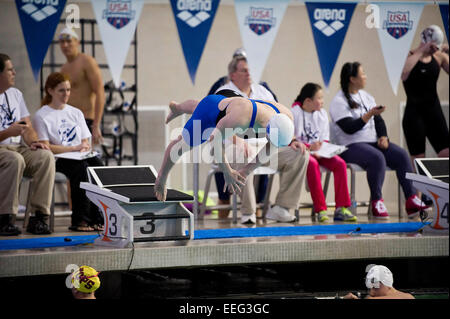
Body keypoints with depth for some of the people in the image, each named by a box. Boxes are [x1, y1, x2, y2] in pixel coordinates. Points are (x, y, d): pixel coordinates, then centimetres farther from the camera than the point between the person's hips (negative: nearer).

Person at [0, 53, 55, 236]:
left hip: (18, 147, 6)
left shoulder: (15, 94, 18)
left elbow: (28, 128, 15)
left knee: (46, 156, -23)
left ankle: (39, 217, -25)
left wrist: (33, 141, -6)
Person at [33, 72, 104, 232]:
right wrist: (74, 148, -15)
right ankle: (80, 219, -36)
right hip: (58, 159, -5)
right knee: (81, 167, -36)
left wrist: (85, 146, -6)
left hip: (81, 157, 5)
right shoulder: (41, 116, 1)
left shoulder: (76, 113, 21)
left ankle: (95, 218, -30)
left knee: (99, 166, -28)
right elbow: (45, 147, -9)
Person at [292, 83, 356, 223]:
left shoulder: (322, 113, 10)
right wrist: (309, 147, -22)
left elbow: (325, 138, 11)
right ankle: (320, 210, -35)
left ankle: (341, 209, -22)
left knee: (340, 163, -22)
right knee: (312, 164, -38)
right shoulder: (294, 113, -7)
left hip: (319, 151, 5)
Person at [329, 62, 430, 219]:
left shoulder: (366, 97, 18)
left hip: (373, 141, 7)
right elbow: (349, 128, -17)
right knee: (377, 158, -36)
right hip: (351, 146, -7)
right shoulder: (338, 102, -7)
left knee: (401, 155, -16)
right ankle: (376, 202, -29)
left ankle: (411, 200, -20)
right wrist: (370, 114, -21)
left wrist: (383, 137, -2)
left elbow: (379, 120, 17)